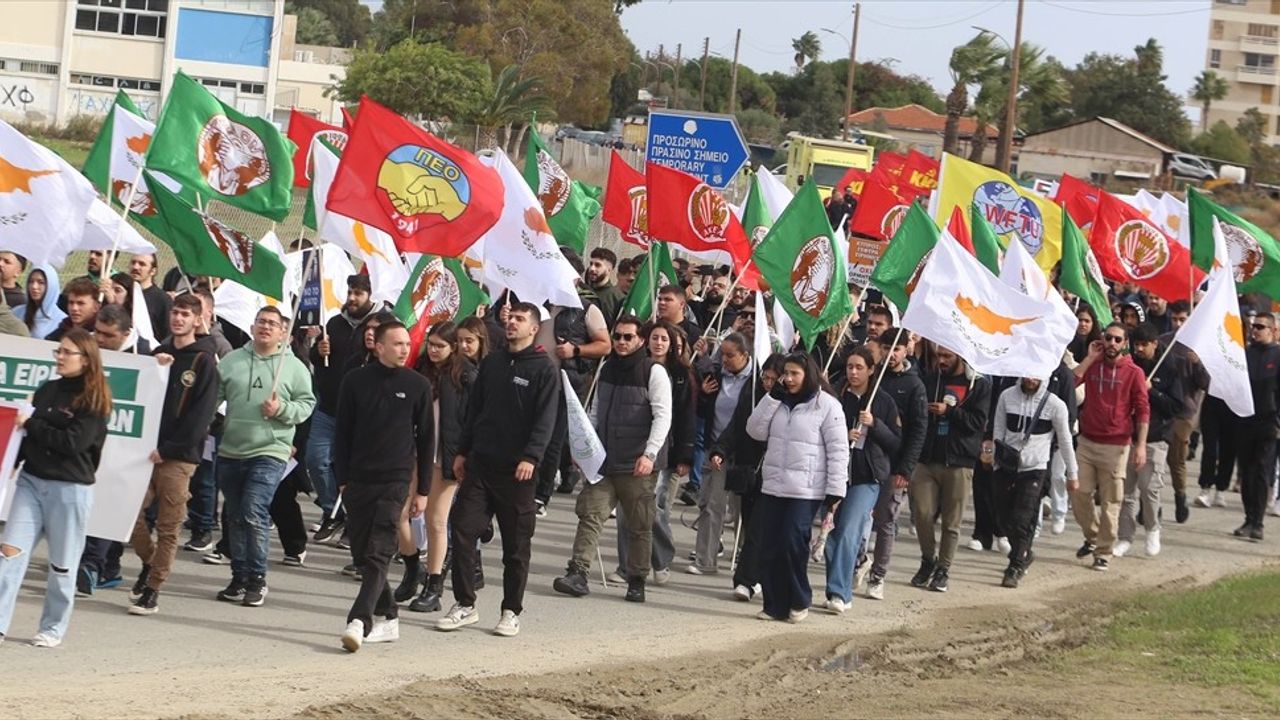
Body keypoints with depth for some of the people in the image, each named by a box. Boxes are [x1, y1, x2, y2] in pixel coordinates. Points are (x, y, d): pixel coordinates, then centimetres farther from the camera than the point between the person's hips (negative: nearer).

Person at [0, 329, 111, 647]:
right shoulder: (47, 391, 11)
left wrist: (30, 425, -12)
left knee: (62, 562, 4)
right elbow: (30, 436, 14)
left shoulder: (93, 400, -6)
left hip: (70, 488, -5)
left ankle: (53, 628, 17)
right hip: (31, 480, 5)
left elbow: (73, 442, -16)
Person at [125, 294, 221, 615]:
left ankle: (153, 590, 4)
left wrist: (167, 448, -14)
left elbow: (202, 414, -10)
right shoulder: (160, 353, 15)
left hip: (179, 456, -5)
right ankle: (149, 563, 24)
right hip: (148, 449, 5)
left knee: (168, 526, -2)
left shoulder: (204, 361, -3)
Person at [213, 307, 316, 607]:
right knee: (235, 517, 10)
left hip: (269, 452, -4)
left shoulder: (294, 367, 2)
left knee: (254, 514, -16)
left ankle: (257, 579, -4)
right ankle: (239, 577, 20)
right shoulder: (232, 361, 6)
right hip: (230, 452, 4)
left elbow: (307, 404, 3)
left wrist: (282, 410, -14)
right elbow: (212, 396, 4)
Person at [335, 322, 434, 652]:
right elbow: (342, 433, 8)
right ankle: (387, 618, 17)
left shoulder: (417, 386, 2)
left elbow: (426, 439, 6)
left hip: (395, 480, -3)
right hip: (358, 481, 3)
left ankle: (359, 621, -23)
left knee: (378, 555, -13)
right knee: (362, 555, 5)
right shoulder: (356, 381, 4)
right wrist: (342, 480, 3)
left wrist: (423, 490, 4)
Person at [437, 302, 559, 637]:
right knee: (462, 529, -3)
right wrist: (462, 451, 13)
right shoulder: (491, 362, 14)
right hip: (479, 464, 5)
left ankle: (511, 611, 12)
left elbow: (545, 419, -10)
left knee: (516, 543, 3)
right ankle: (465, 605, 5)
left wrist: (531, 457, -22)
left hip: (516, 470, -5)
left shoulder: (544, 369, -3)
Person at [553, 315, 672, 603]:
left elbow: (662, 417, -10)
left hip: (637, 465, -5)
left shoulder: (654, 372, -5)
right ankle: (577, 573, -12)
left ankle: (637, 581, 12)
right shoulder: (607, 369, 13)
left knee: (639, 525, 4)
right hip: (604, 460, 5)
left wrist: (649, 454, -19)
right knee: (590, 512, -7)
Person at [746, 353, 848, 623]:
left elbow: (838, 450, -8)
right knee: (770, 548, 3)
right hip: (773, 487, 6)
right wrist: (772, 398, -6)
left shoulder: (827, 405, -6)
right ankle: (774, 605, 11)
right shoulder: (778, 402, 12)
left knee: (793, 545, -11)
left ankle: (799, 602, 7)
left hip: (806, 491, -6)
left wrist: (835, 490, -12)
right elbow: (755, 430, 4)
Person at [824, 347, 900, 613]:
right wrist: (843, 436, -10)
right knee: (831, 534, 3)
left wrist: (874, 424, -11)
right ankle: (840, 592, 19)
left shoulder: (884, 403, 4)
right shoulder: (835, 399, 4)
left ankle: (839, 593, -19)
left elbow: (897, 444, 5)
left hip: (866, 478, -2)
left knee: (848, 533, -15)